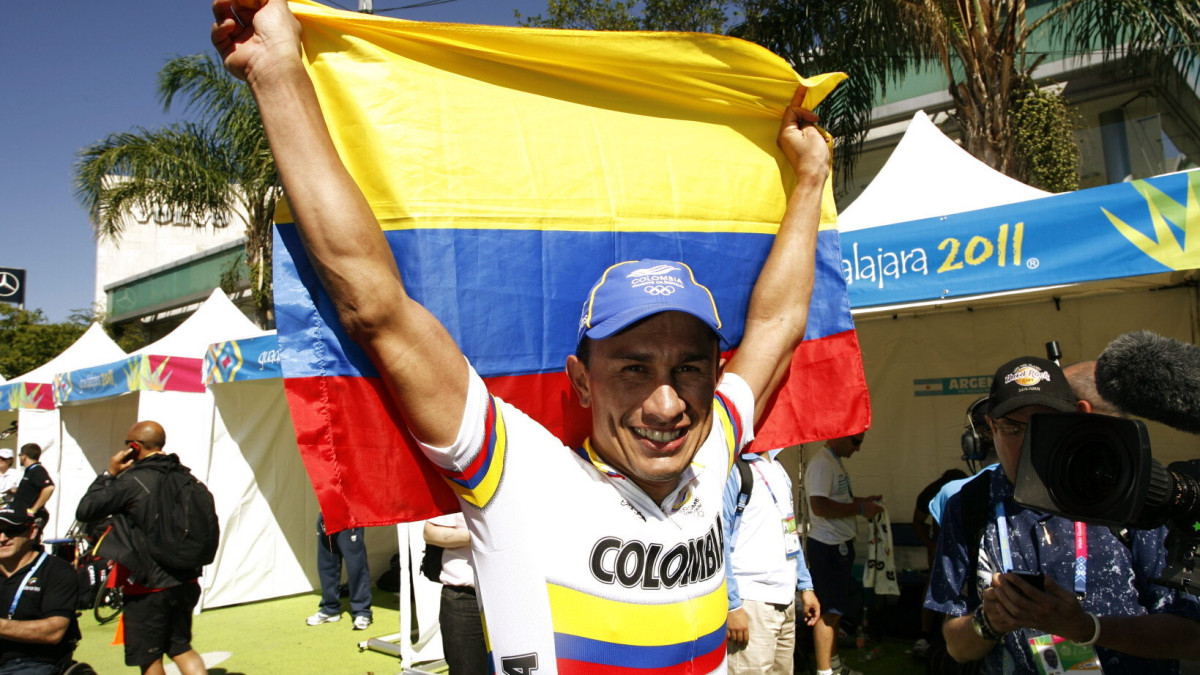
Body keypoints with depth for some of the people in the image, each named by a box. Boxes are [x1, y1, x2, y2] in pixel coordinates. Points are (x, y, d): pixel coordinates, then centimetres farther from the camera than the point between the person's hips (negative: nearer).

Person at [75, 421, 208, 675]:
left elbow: (85, 511, -8)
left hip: (148, 588, -6)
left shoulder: (132, 480, -15)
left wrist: (109, 474, -2)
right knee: (182, 649, 18)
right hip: (185, 583, 6)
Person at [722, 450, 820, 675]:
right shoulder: (732, 469, -12)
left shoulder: (778, 468, 15)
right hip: (751, 604, -8)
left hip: (786, 599, 8)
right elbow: (718, 543, -16)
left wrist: (805, 586, 17)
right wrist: (732, 605, -18)